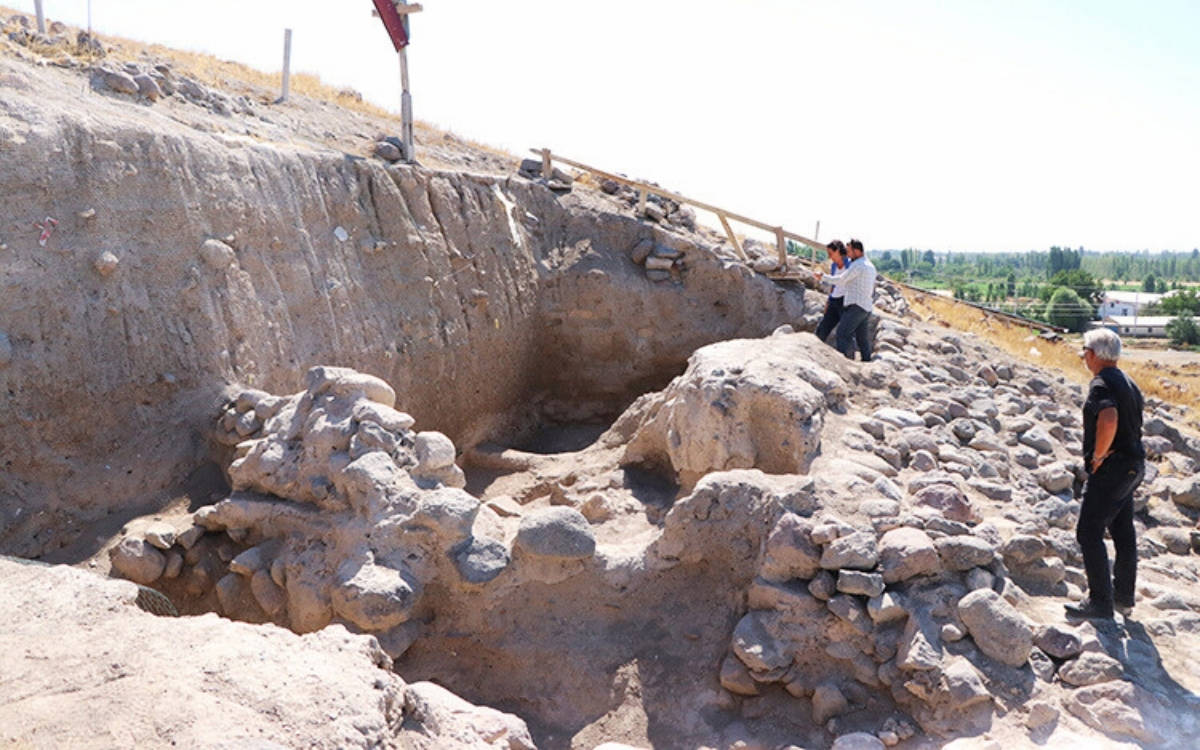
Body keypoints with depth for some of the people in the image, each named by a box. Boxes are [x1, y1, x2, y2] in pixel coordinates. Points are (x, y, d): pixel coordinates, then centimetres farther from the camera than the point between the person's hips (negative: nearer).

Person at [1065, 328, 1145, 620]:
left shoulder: (1102, 384, -17)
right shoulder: (1128, 383, 14)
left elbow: (1109, 420, -35)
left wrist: (1098, 456, -22)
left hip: (1112, 467, -10)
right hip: (1133, 465, 10)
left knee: (1089, 533, -5)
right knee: (1123, 533, 17)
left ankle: (1100, 602, -1)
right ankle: (1123, 596, 27)